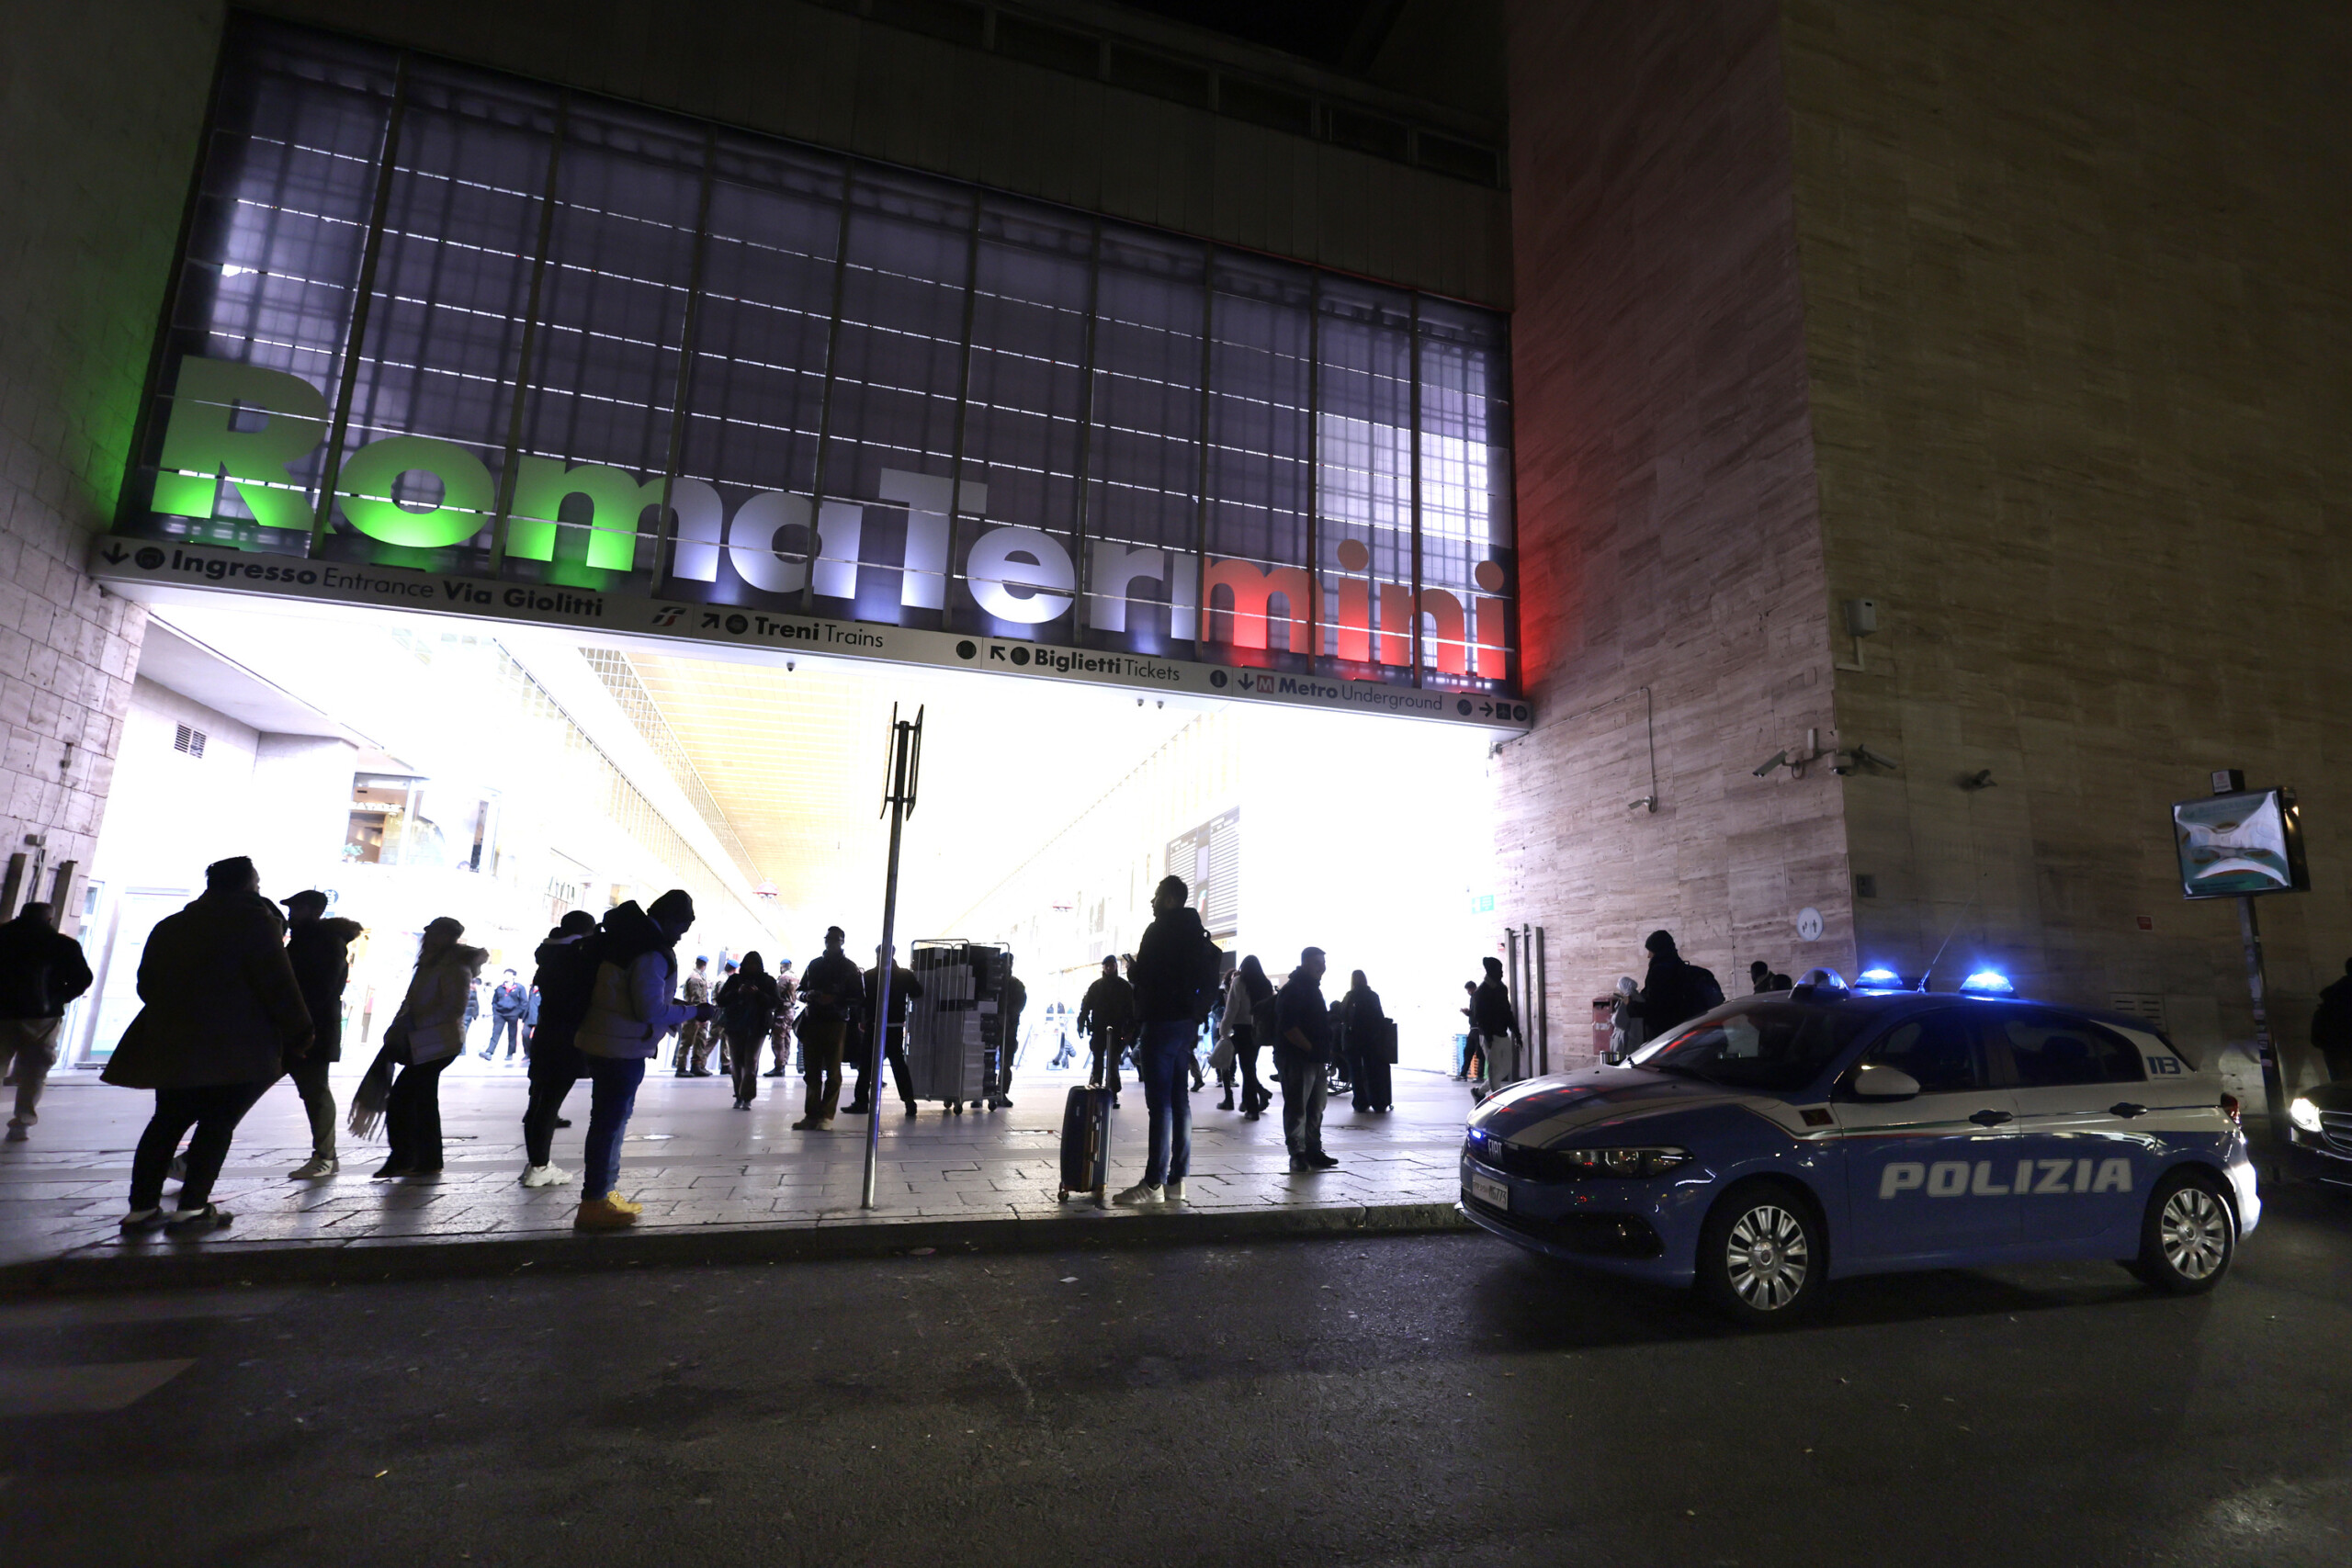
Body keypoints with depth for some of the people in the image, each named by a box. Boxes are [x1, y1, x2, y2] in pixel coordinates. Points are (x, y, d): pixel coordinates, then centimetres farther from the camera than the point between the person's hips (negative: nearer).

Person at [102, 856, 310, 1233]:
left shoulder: (169, 926, 16)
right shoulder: (255, 921, -7)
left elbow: (146, 984, 21)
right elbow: (278, 984, -12)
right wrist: (298, 1032, -5)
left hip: (171, 1044, 7)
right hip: (236, 1050, -7)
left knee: (168, 1121, 14)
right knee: (218, 1124, -1)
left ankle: (142, 1206, 14)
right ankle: (193, 1207, -3)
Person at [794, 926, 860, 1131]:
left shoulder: (850, 968, 4)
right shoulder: (814, 964, 17)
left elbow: (859, 999, -2)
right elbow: (801, 991, 21)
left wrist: (835, 1000, -16)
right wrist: (808, 995, -2)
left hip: (836, 1024, -4)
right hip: (812, 1022, 4)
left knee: (833, 1072, -3)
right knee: (811, 1071, 5)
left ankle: (826, 1116, -2)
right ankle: (812, 1114, 10)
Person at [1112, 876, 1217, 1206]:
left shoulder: (1158, 931, -9)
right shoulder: (1198, 933, 17)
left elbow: (1145, 981, -13)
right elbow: (1208, 984, 17)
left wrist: (1133, 1024, -4)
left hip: (1162, 1022, -9)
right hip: (1187, 1023, 9)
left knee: (1160, 1102, -9)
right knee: (1179, 1100, 10)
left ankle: (1153, 1183, -8)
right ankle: (1177, 1181, 13)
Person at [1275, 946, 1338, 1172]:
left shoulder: (1313, 989, 19)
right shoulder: (1292, 990, -12)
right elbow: (1289, 1028, -20)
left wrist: (1331, 1016, 10)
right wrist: (1311, 1048, -17)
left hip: (1315, 1060, 10)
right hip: (1297, 1059, -10)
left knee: (1316, 1109, 13)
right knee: (1297, 1109, -5)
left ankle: (1313, 1151, 20)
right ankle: (1298, 1154, 0)